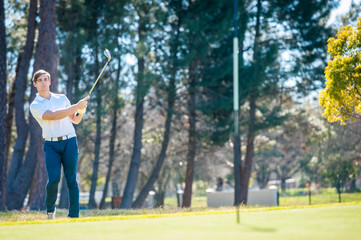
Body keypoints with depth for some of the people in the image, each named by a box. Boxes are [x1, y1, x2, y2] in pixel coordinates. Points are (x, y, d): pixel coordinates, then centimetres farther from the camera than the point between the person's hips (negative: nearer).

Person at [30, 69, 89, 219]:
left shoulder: (62, 98, 16)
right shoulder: (35, 106, 3)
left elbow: (75, 120, 22)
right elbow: (53, 115, -14)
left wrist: (81, 111, 0)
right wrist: (76, 106, -16)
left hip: (69, 141, 2)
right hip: (51, 145, -2)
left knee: (71, 179, -5)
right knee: (53, 179, -15)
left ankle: (74, 215, -2)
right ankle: (50, 209, 10)